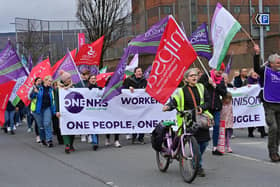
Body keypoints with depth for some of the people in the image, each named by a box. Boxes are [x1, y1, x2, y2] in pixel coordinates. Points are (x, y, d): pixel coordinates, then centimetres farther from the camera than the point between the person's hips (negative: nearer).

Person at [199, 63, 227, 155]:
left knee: (217, 126, 2)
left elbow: (224, 92, 2)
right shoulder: (206, 76, 0)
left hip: (216, 107, 4)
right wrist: (208, 83, -16)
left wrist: (216, 86, -10)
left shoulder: (221, 80, 12)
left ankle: (215, 148, 9)